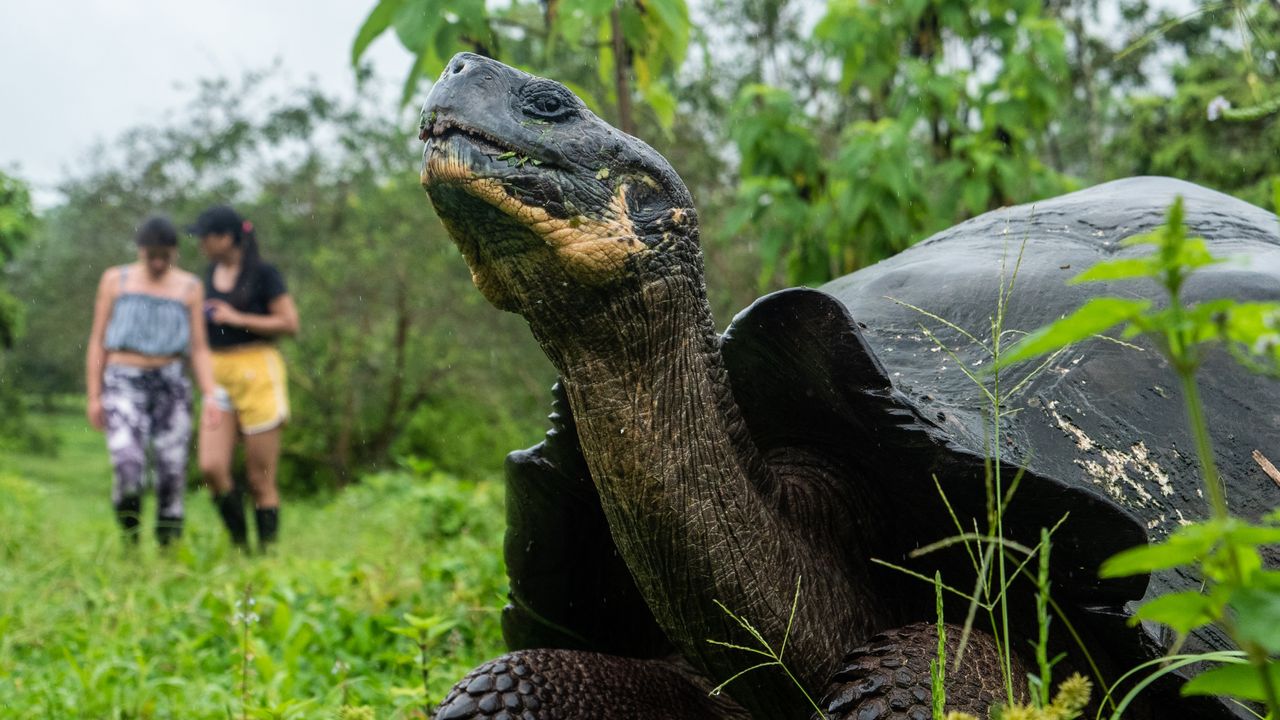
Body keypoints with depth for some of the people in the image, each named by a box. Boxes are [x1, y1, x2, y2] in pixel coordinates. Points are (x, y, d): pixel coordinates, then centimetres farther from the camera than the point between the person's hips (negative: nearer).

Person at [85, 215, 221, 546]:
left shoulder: (189, 287, 7)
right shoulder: (115, 280, 6)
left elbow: (200, 350, 6)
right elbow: (98, 342, 7)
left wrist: (211, 397, -6)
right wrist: (94, 396, 1)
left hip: (171, 384, 2)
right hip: (124, 384, -2)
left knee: (172, 474, -3)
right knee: (129, 469, -19)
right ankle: (130, 543, 0)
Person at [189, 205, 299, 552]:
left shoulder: (262, 273, -5)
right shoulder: (210, 274, 15)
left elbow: (290, 324, -9)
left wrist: (237, 318, -11)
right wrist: (200, 315, 10)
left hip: (257, 371, -6)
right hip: (219, 374, 6)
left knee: (260, 478, -2)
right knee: (212, 467, -10)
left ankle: (266, 550, 7)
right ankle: (240, 544, 4)